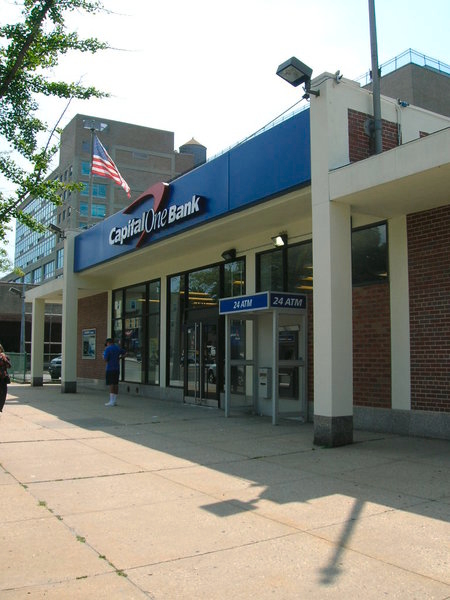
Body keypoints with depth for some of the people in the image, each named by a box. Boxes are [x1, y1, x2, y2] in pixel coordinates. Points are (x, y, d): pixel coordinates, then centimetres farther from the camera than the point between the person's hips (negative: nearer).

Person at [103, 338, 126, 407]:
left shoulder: (107, 349, -9)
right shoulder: (118, 348, 12)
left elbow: (105, 359, -13)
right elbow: (124, 353, 27)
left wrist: (103, 356, 6)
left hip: (110, 368, -6)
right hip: (117, 368, 7)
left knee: (111, 384, -7)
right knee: (116, 384, 9)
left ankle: (111, 401, -10)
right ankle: (115, 401, 13)